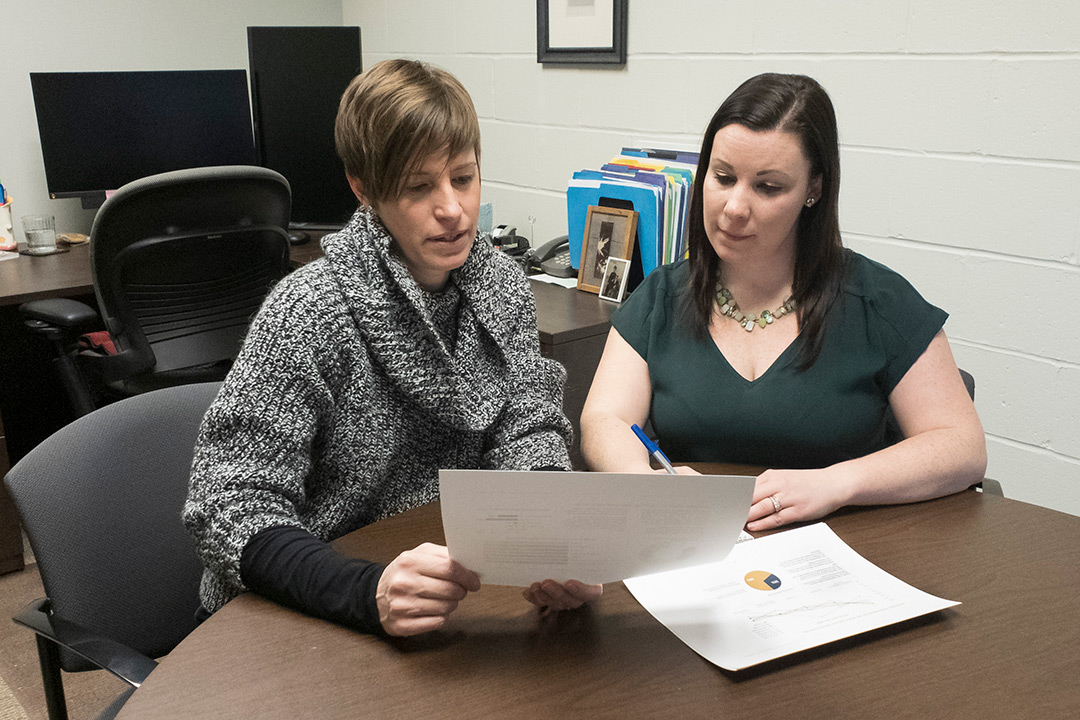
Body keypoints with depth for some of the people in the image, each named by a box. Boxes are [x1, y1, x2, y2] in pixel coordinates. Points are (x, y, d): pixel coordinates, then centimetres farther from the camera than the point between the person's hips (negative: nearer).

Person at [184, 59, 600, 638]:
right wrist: (369, 592, -39)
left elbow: (526, 433, -1)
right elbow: (229, 503, -22)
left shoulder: (499, 284, -1)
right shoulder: (310, 313, -19)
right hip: (299, 612, -4)